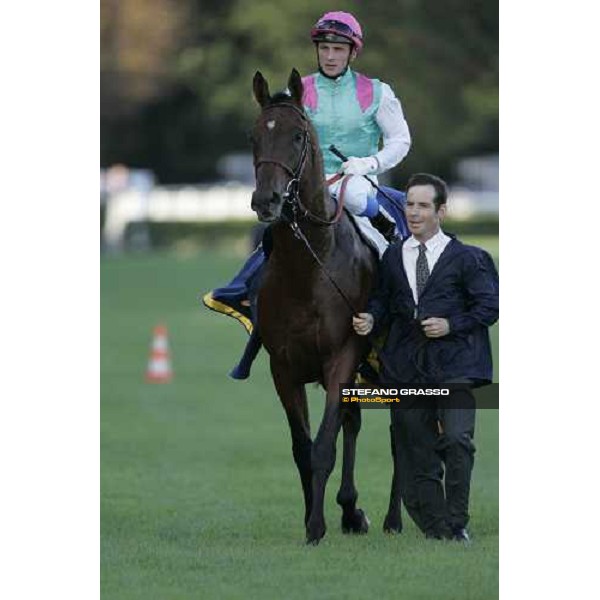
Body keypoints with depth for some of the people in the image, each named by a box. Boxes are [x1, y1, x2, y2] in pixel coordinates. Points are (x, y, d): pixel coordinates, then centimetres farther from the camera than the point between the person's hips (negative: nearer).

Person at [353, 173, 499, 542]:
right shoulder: (393, 257, 13)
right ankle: (435, 532, 13)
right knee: (420, 453, 6)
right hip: (408, 368, 4)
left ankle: (457, 525, -8)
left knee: (457, 439, -19)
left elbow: (489, 304, -1)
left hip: (454, 366, -4)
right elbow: (383, 301, 15)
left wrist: (451, 325, -12)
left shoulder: (466, 257, 0)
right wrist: (371, 320, -6)